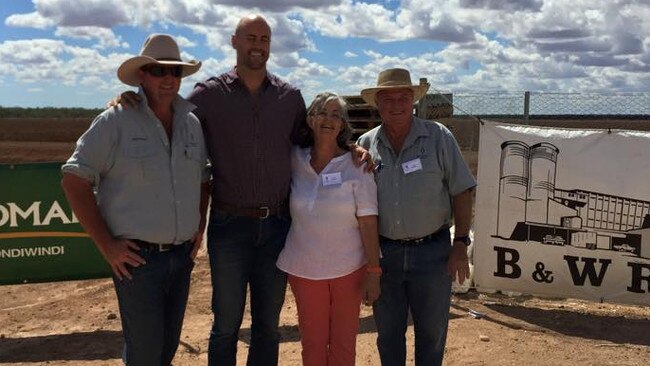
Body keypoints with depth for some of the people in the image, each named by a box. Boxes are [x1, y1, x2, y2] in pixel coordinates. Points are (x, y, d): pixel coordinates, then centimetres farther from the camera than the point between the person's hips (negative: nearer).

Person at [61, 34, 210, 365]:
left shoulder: (192, 123, 7)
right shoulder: (115, 122, -10)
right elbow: (74, 180, -10)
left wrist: (200, 228, 9)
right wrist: (105, 244, -13)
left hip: (182, 255, 6)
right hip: (136, 256, -5)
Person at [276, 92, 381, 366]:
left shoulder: (356, 166, -8)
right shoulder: (295, 161, -1)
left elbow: (368, 223, -8)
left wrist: (373, 273, -10)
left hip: (349, 269, -2)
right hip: (304, 269, 2)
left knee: (344, 343, 10)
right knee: (312, 343, 11)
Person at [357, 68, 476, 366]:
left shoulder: (438, 137, -5)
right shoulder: (365, 145, 1)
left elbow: (461, 192, -4)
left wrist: (461, 244, -7)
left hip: (432, 251, -2)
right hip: (383, 253, 2)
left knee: (432, 332, 12)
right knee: (388, 332, 15)